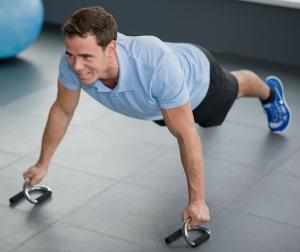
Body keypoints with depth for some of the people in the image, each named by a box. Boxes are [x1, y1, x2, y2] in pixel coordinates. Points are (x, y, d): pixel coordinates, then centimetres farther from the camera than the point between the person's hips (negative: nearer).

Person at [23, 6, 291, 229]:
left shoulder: (156, 64, -52)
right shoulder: (74, 60, -39)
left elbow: (186, 136, -41)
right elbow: (62, 111, -17)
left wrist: (197, 201, -37)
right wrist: (43, 164, -9)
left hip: (196, 74, -3)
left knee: (233, 88, 32)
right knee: (169, 114, 38)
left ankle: (270, 91, 67)